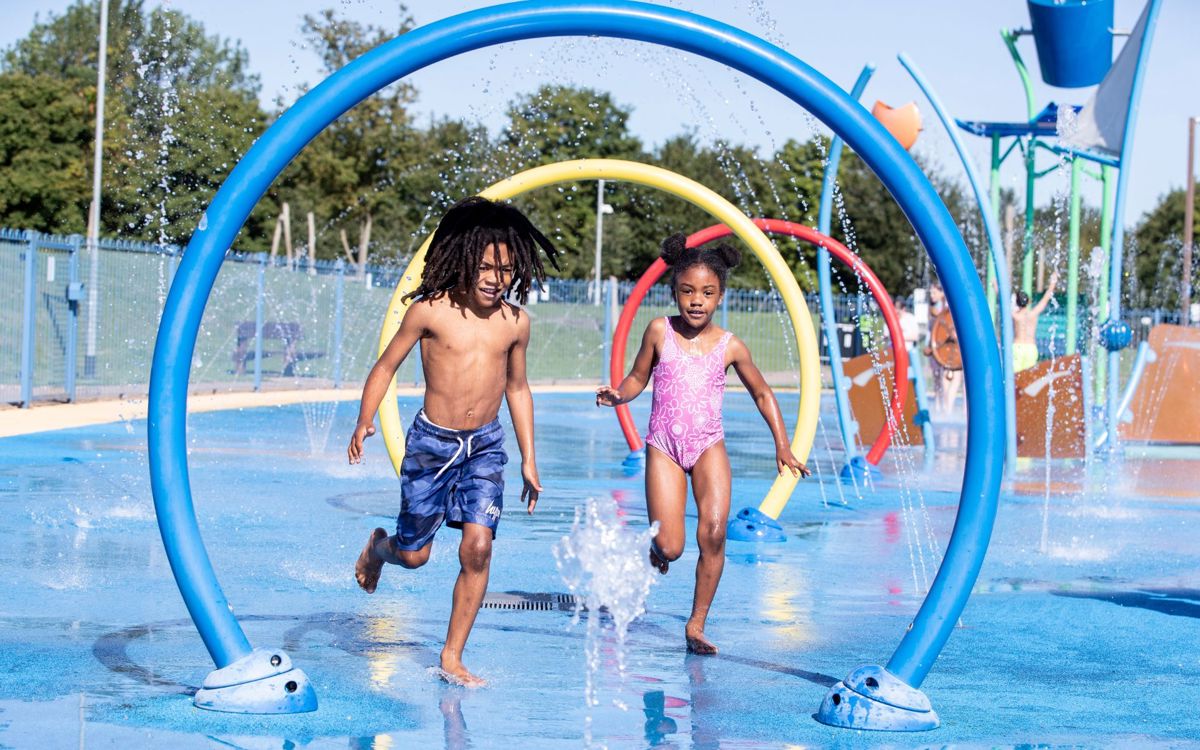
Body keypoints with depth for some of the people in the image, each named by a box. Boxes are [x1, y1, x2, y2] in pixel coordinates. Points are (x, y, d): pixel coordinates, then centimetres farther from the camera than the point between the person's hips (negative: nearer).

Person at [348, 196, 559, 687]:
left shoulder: (515, 323, -1)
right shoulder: (431, 311, -11)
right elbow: (387, 365, -1)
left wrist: (528, 460, 13)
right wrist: (364, 422, -12)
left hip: (486, 445, 2)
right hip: (432, 442, -2)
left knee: (478, 546, -12)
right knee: (414, 554, 6)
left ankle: (452, 657, 0)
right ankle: (378, 547, 45)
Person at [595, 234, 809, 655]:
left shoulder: (729, 346, 0)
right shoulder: (660, 332, -1)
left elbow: (762, 393, 13)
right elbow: (638, 378, 9)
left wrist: (782, 447, 8)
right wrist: (617, 395, -13)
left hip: (708, 446, 1)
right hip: (663, 446, -1)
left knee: (714, 531, -20)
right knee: (670, 549, -11)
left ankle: (696, 625, -6)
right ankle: (658, 545, 29)